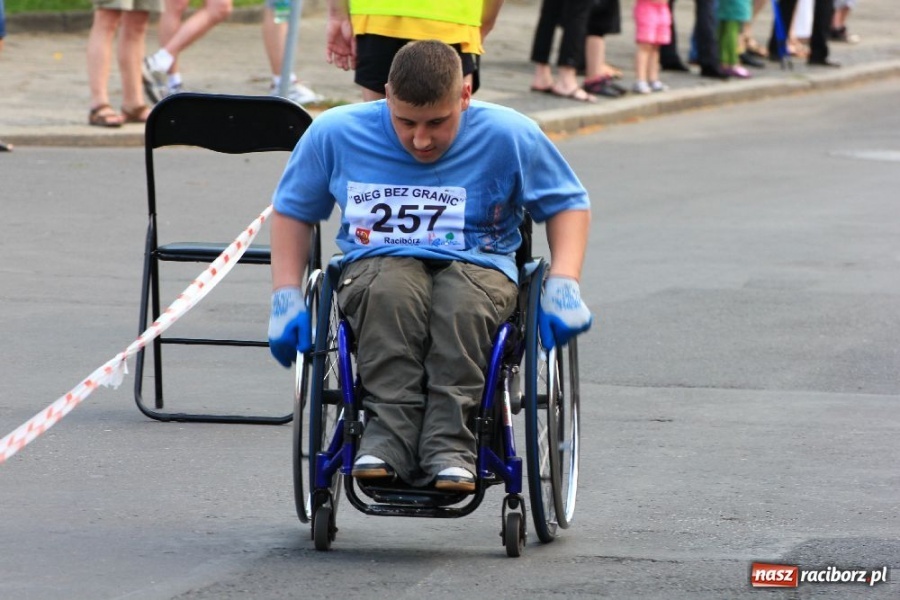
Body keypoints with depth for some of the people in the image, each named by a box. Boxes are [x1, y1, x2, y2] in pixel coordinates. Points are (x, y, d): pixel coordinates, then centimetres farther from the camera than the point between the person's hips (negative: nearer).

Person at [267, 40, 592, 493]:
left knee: (464, 303, -38)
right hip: (376, 265, 1)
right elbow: (292, 209, 15)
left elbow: (569, 203, 10)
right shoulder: (335, 134, 1)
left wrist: (563, 285, -4)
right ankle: (389, 435, -40)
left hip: (478, 265, -1)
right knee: (390, 294, -38)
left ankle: (448, 448, -41)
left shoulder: (509, 136, -3)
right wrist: (286, 298, 5)